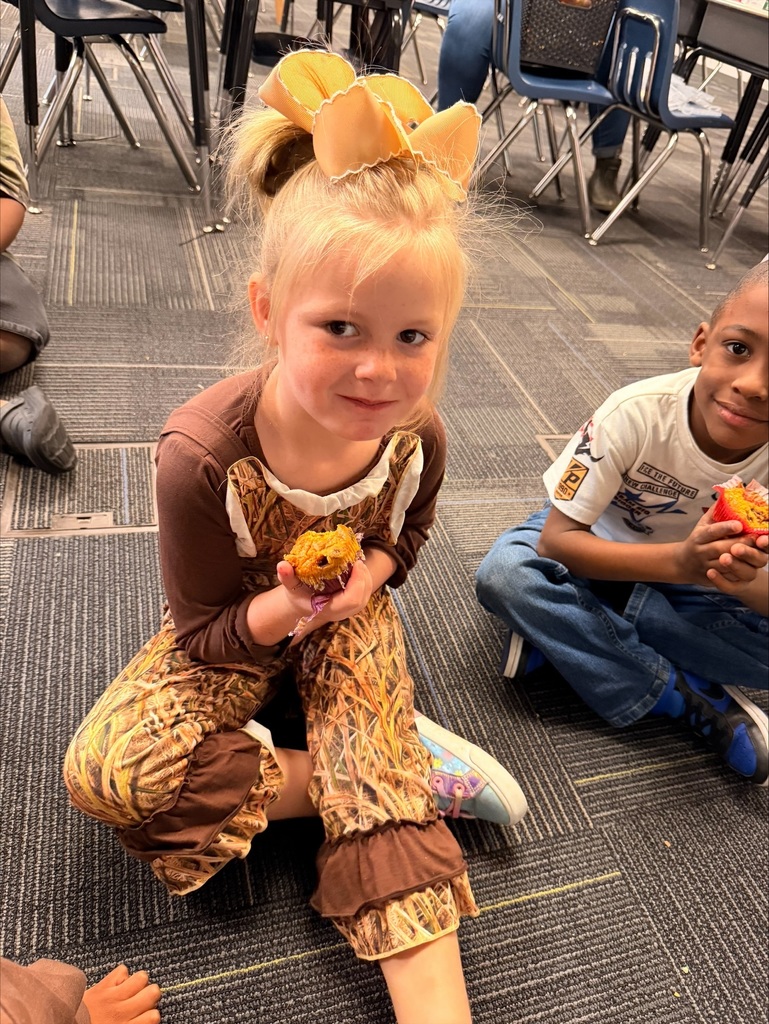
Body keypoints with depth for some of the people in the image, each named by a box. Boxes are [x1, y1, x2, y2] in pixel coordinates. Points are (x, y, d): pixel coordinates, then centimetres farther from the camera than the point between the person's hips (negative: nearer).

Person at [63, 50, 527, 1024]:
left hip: (350, 620, 1)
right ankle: (415, 769, -16)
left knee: (378, 789, -24)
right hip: (237, 632, 0)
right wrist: (283, 609, -39)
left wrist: (368, 575, -21)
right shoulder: (200, 453, -32)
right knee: (104, 772, -23)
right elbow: (204, 632, -18)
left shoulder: (416, 436, -23)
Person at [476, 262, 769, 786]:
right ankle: (697, 702, -23)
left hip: (691, 568, 2)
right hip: (597, 544, -2)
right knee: (503, 572, -32)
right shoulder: (638, 413, -31)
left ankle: (560, 628, -19)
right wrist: (679, 561, -41)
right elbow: (556, 539, -29)